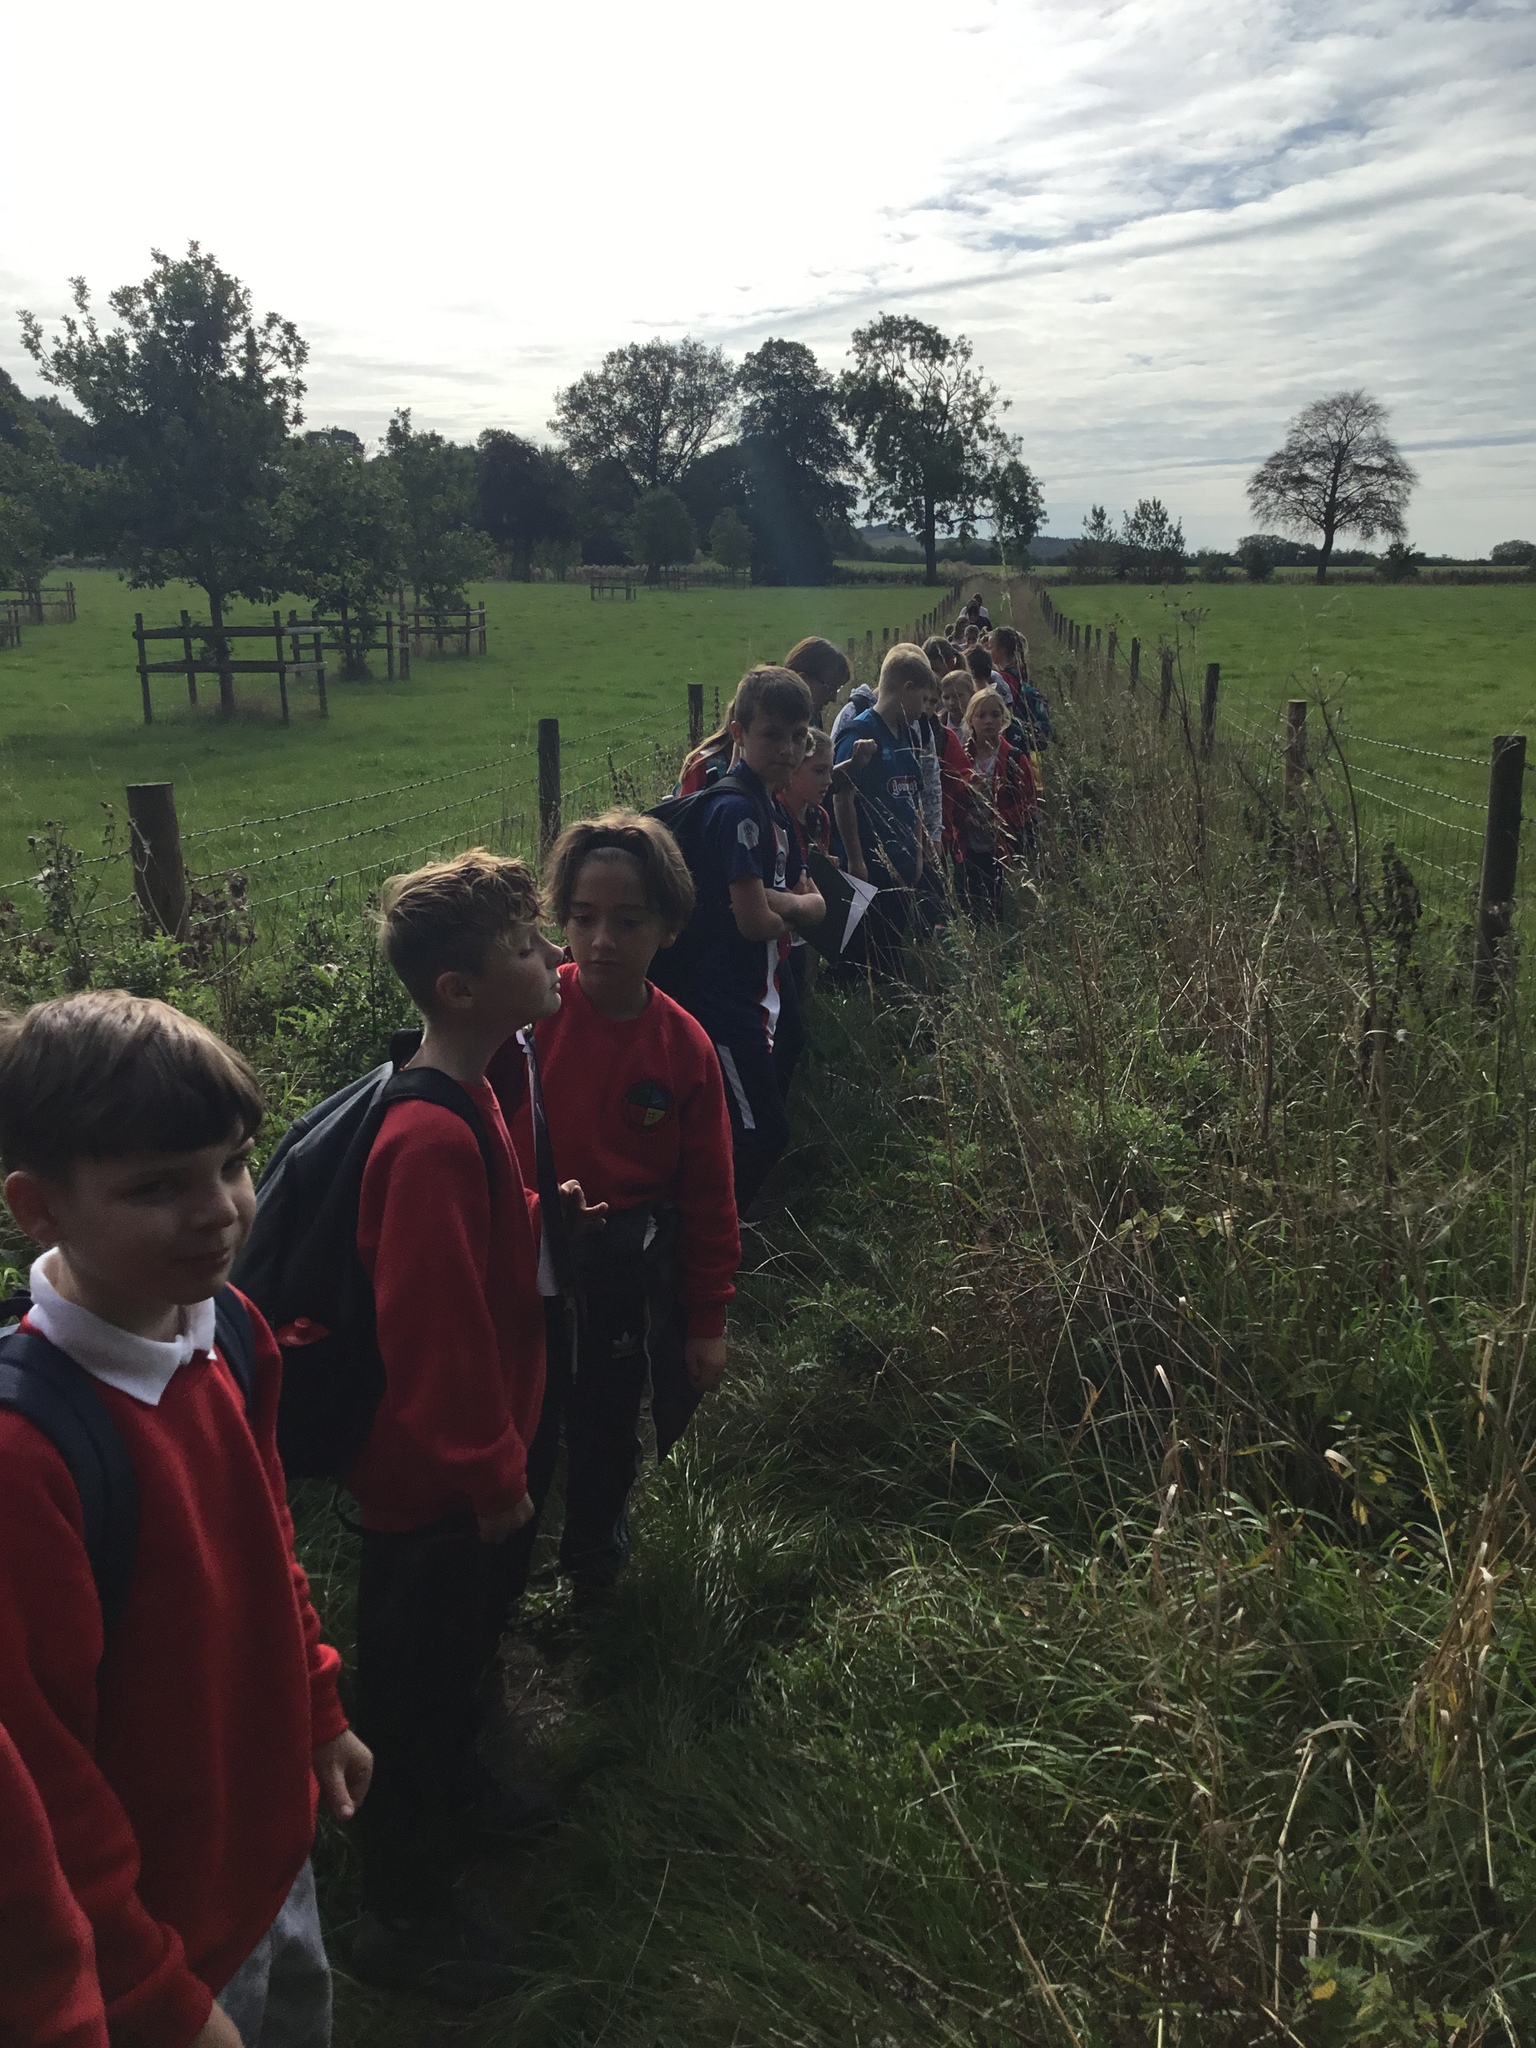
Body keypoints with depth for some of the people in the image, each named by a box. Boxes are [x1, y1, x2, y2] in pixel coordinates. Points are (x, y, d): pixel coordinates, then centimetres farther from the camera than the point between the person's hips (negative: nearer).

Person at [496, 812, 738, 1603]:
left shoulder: (683, 1047, -10)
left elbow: (707, 1192, -3)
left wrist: (707, 1318, 1)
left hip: (627, 1277, 2)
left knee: (608, 1429, 23)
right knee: (519, 1434, 14)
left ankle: (594, 1567, 49)